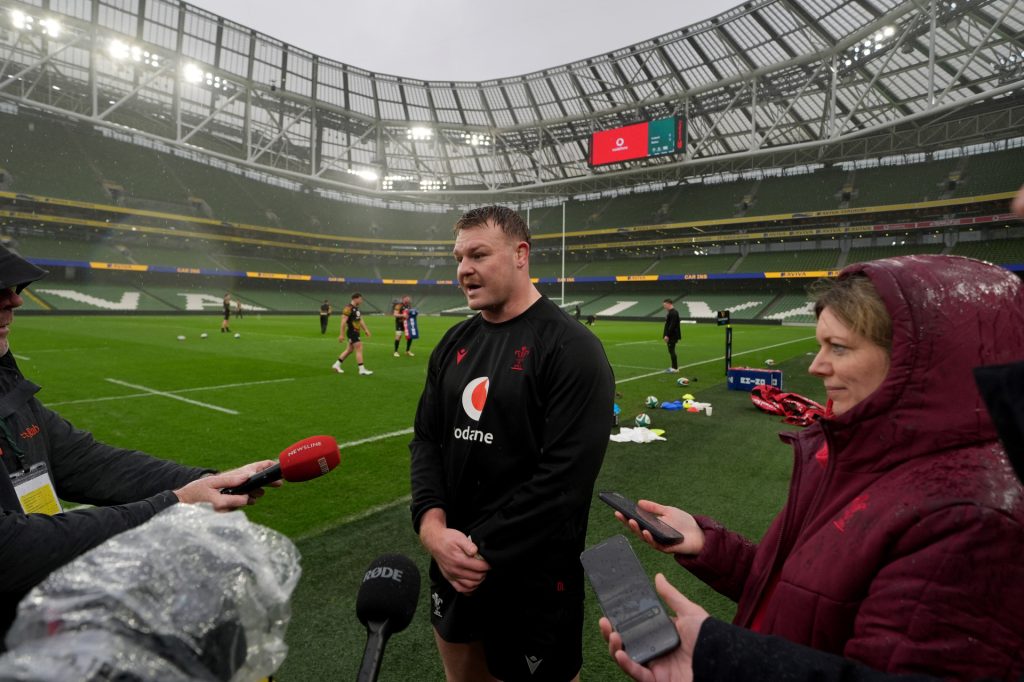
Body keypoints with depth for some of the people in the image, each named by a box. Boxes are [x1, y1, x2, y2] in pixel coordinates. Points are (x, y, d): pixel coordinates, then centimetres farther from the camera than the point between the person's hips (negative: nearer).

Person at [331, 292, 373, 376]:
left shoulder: (356, 308, 14)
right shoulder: (348, 308, -16)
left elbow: (360, 320, 21)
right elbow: (343, 322, -19)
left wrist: (366, 330, 16)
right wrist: (342, 334, -20)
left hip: (356, 332, 10)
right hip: (352, 332, -10)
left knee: (349, 350, 15)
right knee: (359, 349, -10)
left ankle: (336, 365, 26)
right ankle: (362, 370, -7)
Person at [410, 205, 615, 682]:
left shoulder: (572, 349, -18)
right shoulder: (455, 343, 4)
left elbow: (566, 476, -23)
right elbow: (426, 438, 4)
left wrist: (488, 551, -19)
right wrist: (431, 523, -11)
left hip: (533, 574, -6)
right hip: (454, 562, 6)